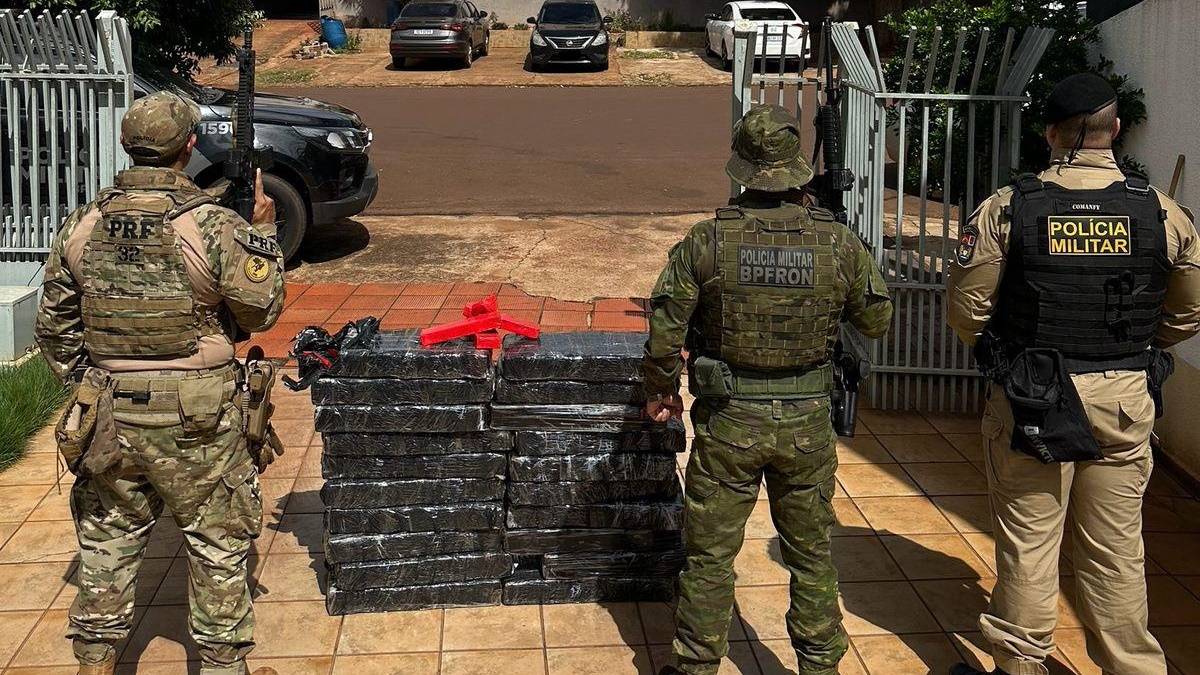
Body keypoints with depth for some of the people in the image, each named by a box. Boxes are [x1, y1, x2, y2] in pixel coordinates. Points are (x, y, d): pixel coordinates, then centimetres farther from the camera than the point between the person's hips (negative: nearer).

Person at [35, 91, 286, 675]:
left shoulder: (81, 226, 0)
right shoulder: (215, 226, -15)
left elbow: (54, 326, 8)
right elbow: (261, 311, -5)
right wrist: (263, 231, 5)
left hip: (107, 413, 4)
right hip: (197, 420, -4)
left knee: (107, 540, 18)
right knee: (218, 545, 11)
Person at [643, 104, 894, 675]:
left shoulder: (706, 241, -13)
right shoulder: (838, 242, -9)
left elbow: (664, 331, -9)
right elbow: (877, 320, 5)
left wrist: (660, 390, 8)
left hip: (728, 420, -1)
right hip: (808, 422, 2)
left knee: (710, 555, 13)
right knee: (811, 555, 18)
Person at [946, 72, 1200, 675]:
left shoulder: (1007, 209, -9)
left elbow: (966, 310, -5)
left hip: (1029, 400, -2)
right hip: (1124, 400, 2)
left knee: (1027, 540, 10)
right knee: (1116, 547, 13)